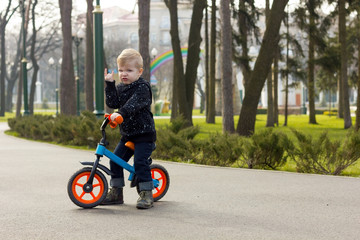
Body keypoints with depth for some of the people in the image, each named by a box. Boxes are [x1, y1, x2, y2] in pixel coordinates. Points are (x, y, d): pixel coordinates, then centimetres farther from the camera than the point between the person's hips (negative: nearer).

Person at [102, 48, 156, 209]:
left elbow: (134, 104, -29)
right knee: (115, 160, 3)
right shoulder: (120, 87, 11)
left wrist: (120, 113, -44)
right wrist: (110, 84, -9)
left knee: (140, 162, -15)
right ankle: (116, 192, 14)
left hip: (144, 133, -7)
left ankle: (146, 194, -5)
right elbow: (113, 103, -4)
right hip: (127, 134, 7)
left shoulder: (142, 87, -11)